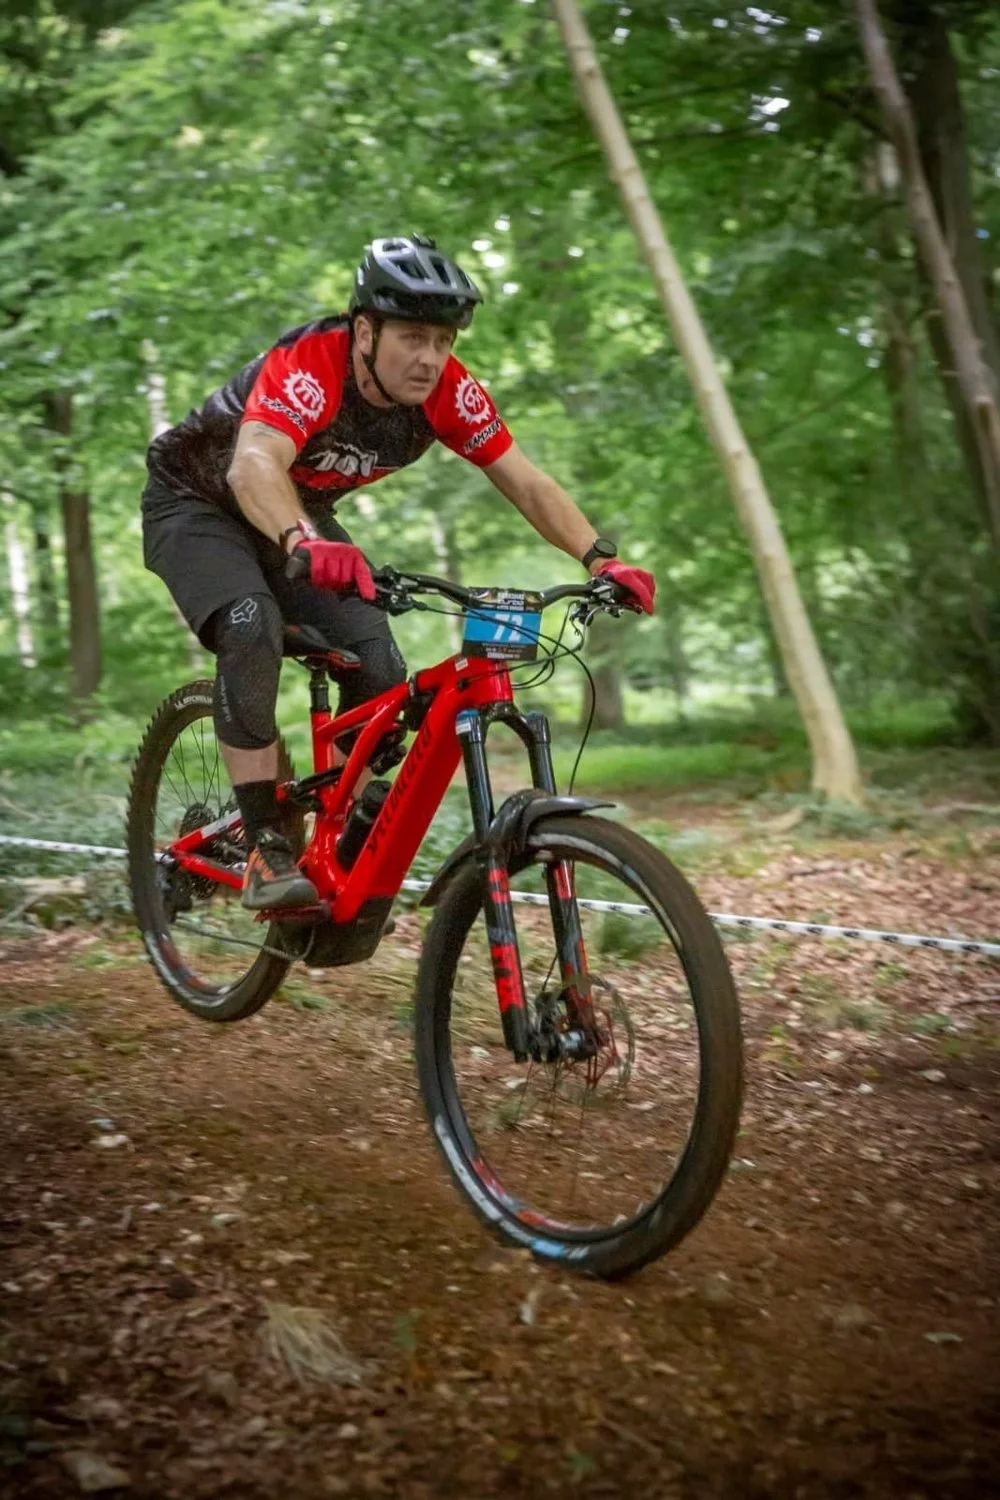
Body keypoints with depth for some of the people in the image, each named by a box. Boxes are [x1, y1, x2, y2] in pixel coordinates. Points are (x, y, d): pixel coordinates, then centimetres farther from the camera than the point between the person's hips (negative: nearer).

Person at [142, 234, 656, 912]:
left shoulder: (448, 389, -20)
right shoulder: (308, 366, -36)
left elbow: (526, 482, -19)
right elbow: (254, 465, -53)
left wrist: (601, 557, -35)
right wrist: (304, 543, -73)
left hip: (301, 520, 5)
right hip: (198, 504, -5)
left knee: (381, 670, -13)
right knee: (254, 629, -34)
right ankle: (267, 849, -26)